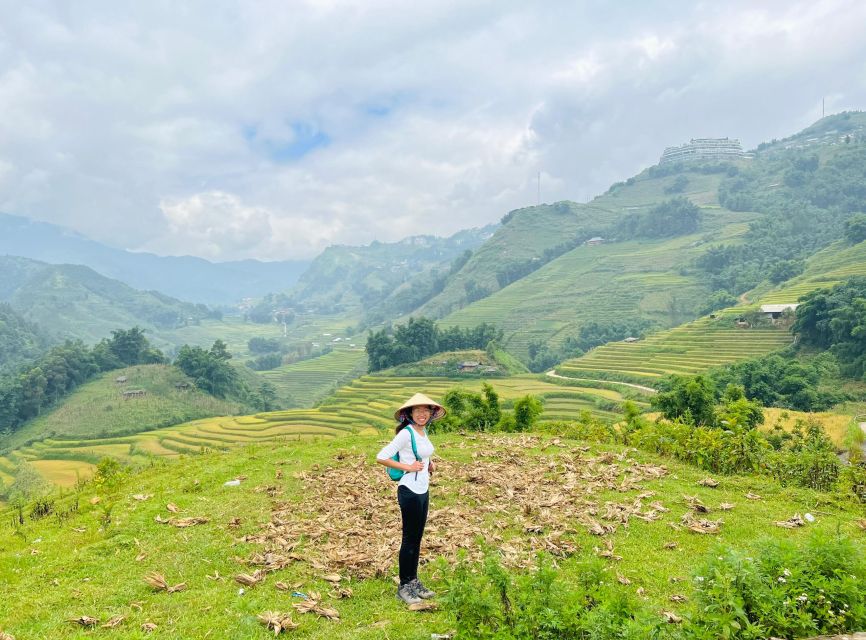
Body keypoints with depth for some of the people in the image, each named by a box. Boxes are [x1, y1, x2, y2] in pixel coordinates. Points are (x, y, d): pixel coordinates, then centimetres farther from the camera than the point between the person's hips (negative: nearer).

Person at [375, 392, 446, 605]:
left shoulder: (423, 431, 8)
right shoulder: (406, 433, -17)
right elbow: (381, 457, -21)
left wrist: (430, 464, 8)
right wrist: (407, 467, -19)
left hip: (423, 490, 8)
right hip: (410, 491, -8)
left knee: (417, 538, 16)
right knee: (410, 538, 1)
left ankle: (414, 581, 28)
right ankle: (404, 586, 13)